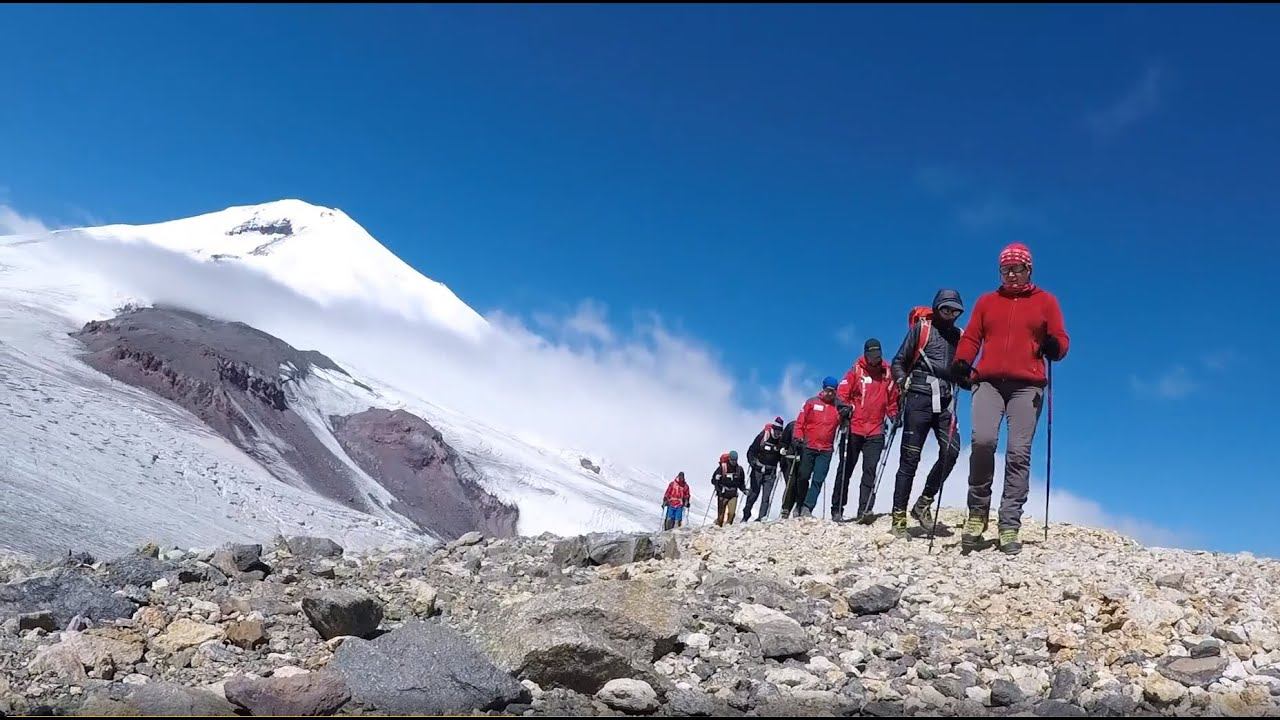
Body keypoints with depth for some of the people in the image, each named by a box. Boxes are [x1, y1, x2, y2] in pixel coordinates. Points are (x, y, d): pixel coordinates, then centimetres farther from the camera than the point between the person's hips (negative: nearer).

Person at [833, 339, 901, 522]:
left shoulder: (888, 374, 9)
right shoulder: (856, 371, 3)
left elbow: (892, 400, 17)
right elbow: (842, 393, -2)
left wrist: (894, 415, 3)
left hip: (875, 432, 2)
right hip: (854, 429, -1)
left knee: (870, 470, -7)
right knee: (846, 470, 2)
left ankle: (864, 509, -10)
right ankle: (837, 509, 7)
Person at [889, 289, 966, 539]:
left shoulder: (959, 336, 17)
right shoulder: (921, 328, 5)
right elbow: (899, 362, 5)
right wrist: (902, 382, -11)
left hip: (946, 402, 4)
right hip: (919, 398, -4)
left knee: (951, 451, -15)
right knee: (910, 458, -4)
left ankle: (924, 502, 2)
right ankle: (899, 517, 0)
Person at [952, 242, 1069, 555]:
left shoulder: (1046, 301, 16)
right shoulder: (986, 301, 21)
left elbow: (1061, 340, 11)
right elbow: (971, 338, 16)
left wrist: (1054, 347, -12)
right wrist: (962, 361, -3)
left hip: (1027, 385, 0)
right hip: (988, 382, 1)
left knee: (1019, 454, -9)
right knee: (983, 441, -21)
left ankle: (1010, 527, -7)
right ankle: (978, 511, -4)